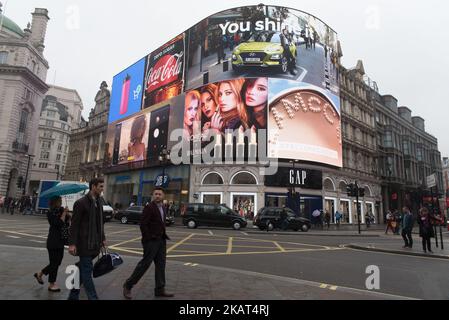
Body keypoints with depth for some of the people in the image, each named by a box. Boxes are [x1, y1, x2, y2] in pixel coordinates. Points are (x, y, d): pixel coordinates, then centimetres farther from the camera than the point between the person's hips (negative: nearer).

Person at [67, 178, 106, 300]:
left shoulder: (98, 203, 12)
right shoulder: (81, 203, -12)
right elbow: (74, 225, -14)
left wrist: (102, 238, 16)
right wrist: (72, 243, -16)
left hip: (94, 244, 8)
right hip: (84, 244, -8)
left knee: (83, 269, 16)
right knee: (87, 270, -2)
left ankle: (73, 295, 30)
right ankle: (93, 297, 2)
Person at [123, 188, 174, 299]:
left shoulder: (163, 208, 13)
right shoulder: (149, 208, -12)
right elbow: (143, 224, -16)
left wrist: (164, 235, 8)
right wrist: (148, 238, -16)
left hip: (161, 241, 8)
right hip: (151, 241, -8)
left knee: (161, 265, 11)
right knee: (145, 264, -1)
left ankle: (160, 289, 22)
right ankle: (128, 286, 16)